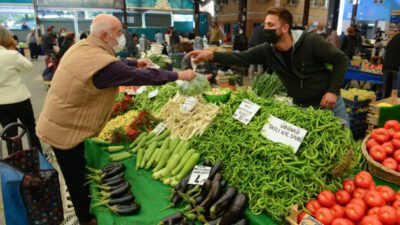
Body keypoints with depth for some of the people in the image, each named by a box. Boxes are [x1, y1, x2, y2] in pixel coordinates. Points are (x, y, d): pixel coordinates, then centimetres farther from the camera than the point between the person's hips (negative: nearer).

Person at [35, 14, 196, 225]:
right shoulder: (100, 62, -29)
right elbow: (141, 76, -25)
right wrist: (178, 75, -16)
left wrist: (135, 62, 9)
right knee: (78, 180, 11)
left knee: (78, 176, 24)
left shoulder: (82, 47, 1)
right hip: (65, 130, -9)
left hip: (59, 122, 9)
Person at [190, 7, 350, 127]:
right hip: (300, 105, 3)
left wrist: (333, 91, -23)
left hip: (328, 102, -3)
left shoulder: (311, 41, -23)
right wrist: (212, 55, -32)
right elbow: (241, 58, -19)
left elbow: (341, 60, -15)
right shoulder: (267, 50, -11)